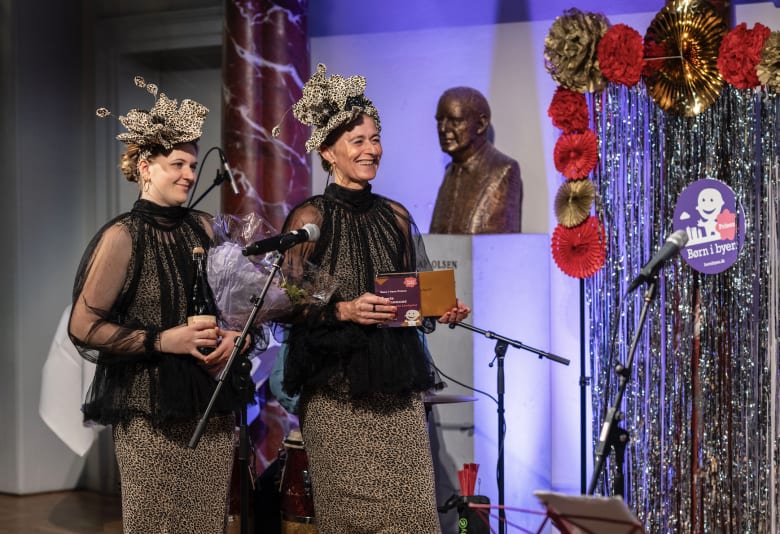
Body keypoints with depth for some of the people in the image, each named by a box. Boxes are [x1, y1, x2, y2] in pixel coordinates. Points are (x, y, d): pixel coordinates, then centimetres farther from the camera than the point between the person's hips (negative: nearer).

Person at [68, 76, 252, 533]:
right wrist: (162, 341, -15)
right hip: (150, 412, -5)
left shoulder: (203, 227, 7)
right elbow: (83, 327, -10)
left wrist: (230, 337, -2)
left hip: (212, 405, 5)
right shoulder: (122, 237, -8)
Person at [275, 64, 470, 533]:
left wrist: (443, 311, -3)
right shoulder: (310, 218, -4)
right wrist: (345, 310, -21)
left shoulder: (396, 216, 10)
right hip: (336, 387, -4)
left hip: (397, 383, 4)